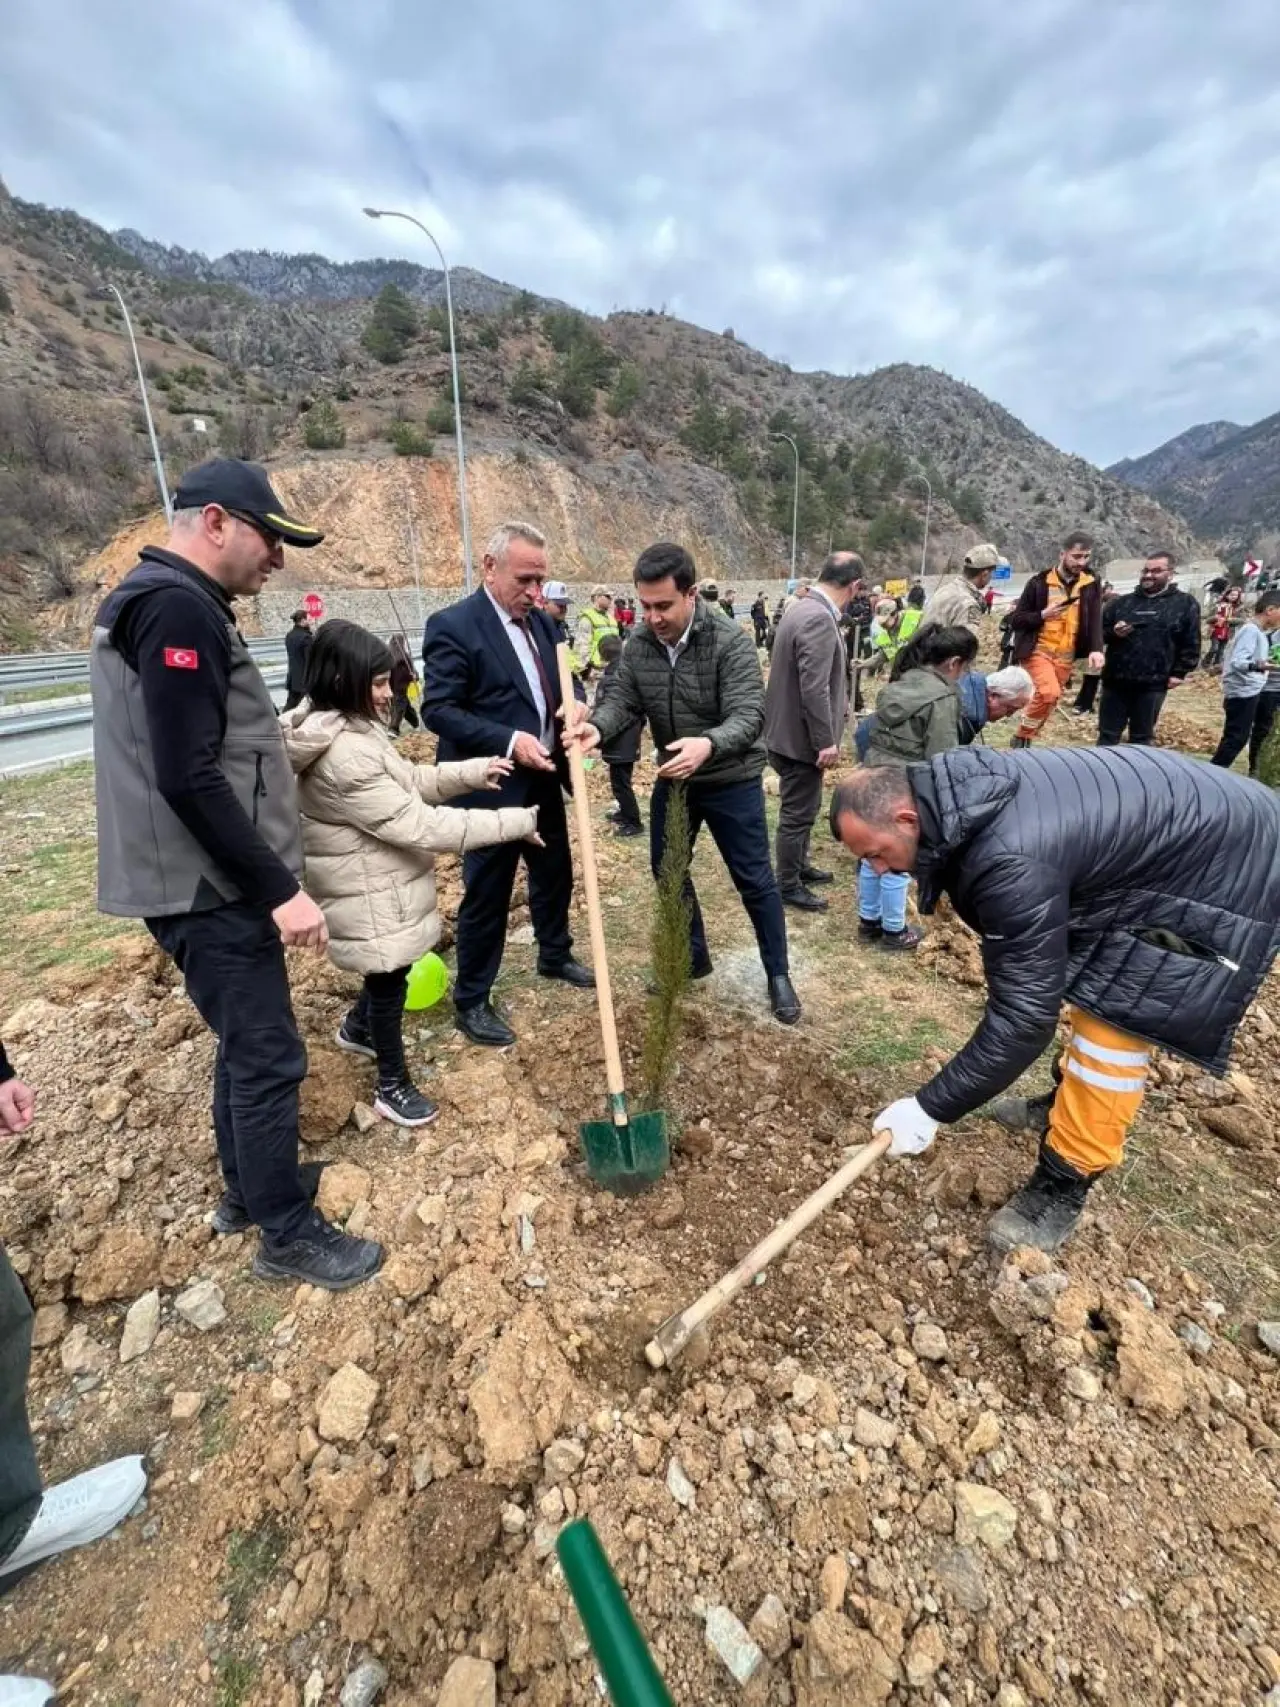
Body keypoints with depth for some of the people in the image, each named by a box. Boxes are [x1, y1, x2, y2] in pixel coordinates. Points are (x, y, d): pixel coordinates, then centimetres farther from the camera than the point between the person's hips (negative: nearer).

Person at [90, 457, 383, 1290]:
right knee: (269, 1057, 1)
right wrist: (280, 888, -22)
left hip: (212, 878, 10)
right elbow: (188, 779, -25)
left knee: (245, 1045, 20)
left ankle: (247, 1189, 38)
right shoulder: (178, 607, -18)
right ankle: (288, 1233, 19)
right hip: (209, 886, -10)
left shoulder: (162, 599, 15)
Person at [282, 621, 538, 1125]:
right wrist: (515, 822, -28)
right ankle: (393, 1087, 27)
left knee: (390, 970, 26)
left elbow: (407, 781, 10)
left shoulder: (348, 727, 3)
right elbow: (418, 824, -31)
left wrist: (473, 771, -5)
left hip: (381, 882, 10)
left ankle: (357, 1028, 53)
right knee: (388, 981, 7)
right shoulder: (343, 755, -30)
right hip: (370, 894, -10)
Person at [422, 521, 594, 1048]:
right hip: (492, 786, -7)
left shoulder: (541, 622, 9)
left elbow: (559, 682, 15)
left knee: (554, 874, 21)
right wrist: (508, 742, -27)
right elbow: (438, 709, -18)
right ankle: (471, 1001, 21)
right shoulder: (452, 625, -14)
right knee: (486, 896, 3)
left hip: (543, 779, 8)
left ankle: (555, 957, 44)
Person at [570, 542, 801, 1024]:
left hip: (731, 781, -5)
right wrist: (598, 726, -30)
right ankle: (692, 959, 36)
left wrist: (708, 744, -50)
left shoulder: (730, 643, -21)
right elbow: (624, 700, -6)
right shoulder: (638, 645, -6)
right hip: (671, 779, 6)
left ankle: (778, 974, 23)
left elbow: (748, 715, -29)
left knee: (754, 880, 4)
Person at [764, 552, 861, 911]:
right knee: (798, 813, 4)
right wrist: (827, 741, -20)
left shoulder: (803, 608, 9)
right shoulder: (819, 619, -23)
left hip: (792, 730, 10)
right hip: (801, 736, -10)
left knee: (802, 808, 23)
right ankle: (788, 885, 18)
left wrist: (837, 711, 27)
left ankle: (799, 865, 40)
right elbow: (814, 688, -27)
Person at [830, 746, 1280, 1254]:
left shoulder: (1010, 859, -38)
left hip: (1226, 869, -9)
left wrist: (930, 1108, -23)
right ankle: (1069, 1103, 40)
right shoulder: (955, 794, -9)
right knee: (1095, 990, 20)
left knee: (1114, 1022, -9)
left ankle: (1063, 1184, 8)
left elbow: (1023, 1013, -31)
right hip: (1172, 834, 9)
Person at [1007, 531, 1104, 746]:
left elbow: (1095, 620, -2)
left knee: (1050, 698, 7)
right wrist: (1042, 615, -18)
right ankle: (1022, 737, -5)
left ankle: (1027, 738, 22)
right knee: (1049, 693, -24)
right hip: (1038, 651, -4)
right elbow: (1015, 620, -2)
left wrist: (1096, 649, -19)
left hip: (1066, 657, 4)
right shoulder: (1040, 582, -3)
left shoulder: (1091, 586, 6)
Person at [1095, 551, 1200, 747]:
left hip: (1153, 684, -2)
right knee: (1108, 735, 6)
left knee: (1141, 739, 8)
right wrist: (1112, 632, -10)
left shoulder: (1185, 604, 5)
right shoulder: (1122, 602, 10)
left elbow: (1191, 643, 3)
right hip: (1115, 681, 2)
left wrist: (1179, 673, -4)